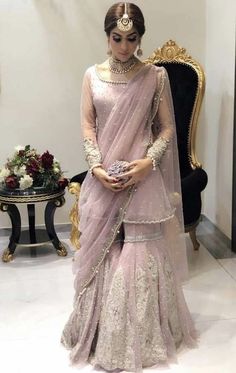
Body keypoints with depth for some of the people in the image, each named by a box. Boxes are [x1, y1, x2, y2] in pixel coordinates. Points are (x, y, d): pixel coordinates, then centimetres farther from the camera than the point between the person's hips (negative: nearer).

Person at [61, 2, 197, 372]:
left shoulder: (156, 76, -1)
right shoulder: (93, 75, 4)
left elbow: (166, 128, 0)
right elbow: (87, 126, 3)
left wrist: (147, 163, -15)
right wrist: (96, 167, -10)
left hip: (142, 177, -2)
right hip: (103, 178, 2)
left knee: (141, 252, 3)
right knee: (101, 253, 9)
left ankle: (142, 334, 22)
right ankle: (102, 332, 28)